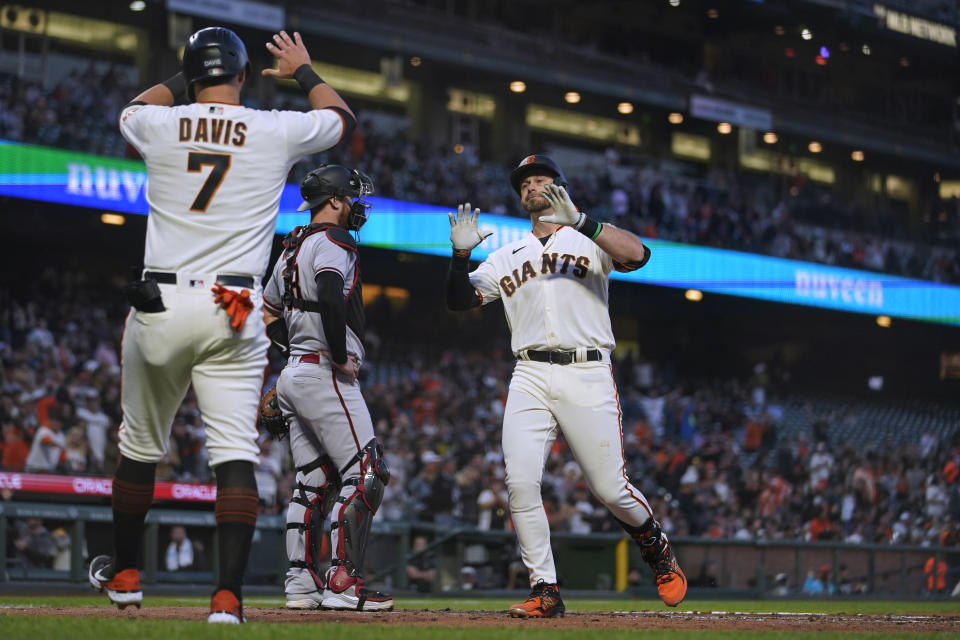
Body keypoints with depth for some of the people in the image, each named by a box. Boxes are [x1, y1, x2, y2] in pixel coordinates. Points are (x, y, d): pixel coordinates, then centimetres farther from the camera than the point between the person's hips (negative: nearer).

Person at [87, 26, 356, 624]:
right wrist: (303, 70, 36)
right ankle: (229, 594, -15)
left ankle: (125, 572, 33)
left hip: (158, 306, 1)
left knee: (141, 446, 17)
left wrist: (183, 79, 39)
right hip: (234, 313, -1)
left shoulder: (161, 126, 2)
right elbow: (343, 117, 22)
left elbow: (132, 108, 30)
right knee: (235, 453, -4)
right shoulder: (276, 131, 0)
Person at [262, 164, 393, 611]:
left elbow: (266, 312, 27)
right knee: (364, 475, -10)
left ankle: (301, 582, 10)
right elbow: (331, 295, -29)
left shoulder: (292, 250, 19)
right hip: (326, 375, -10)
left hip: (293, 373, 10)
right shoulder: (332, 242, -10)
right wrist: (340, 356, -21)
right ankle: (342, 582, -15)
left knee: (313, 482, 12)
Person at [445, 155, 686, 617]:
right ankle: (545, 591, -6)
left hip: (586, 376, -3)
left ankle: (657, 548, 26)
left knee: (610, 489, -4)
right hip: (530, 379, 3)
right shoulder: (506, 258, 21)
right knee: (520, 482, -14)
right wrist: (461, 255, -7)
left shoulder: (589, 240, 10)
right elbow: (460, 300, 11)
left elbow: (637, 255, -12)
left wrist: (578, 219, -22)